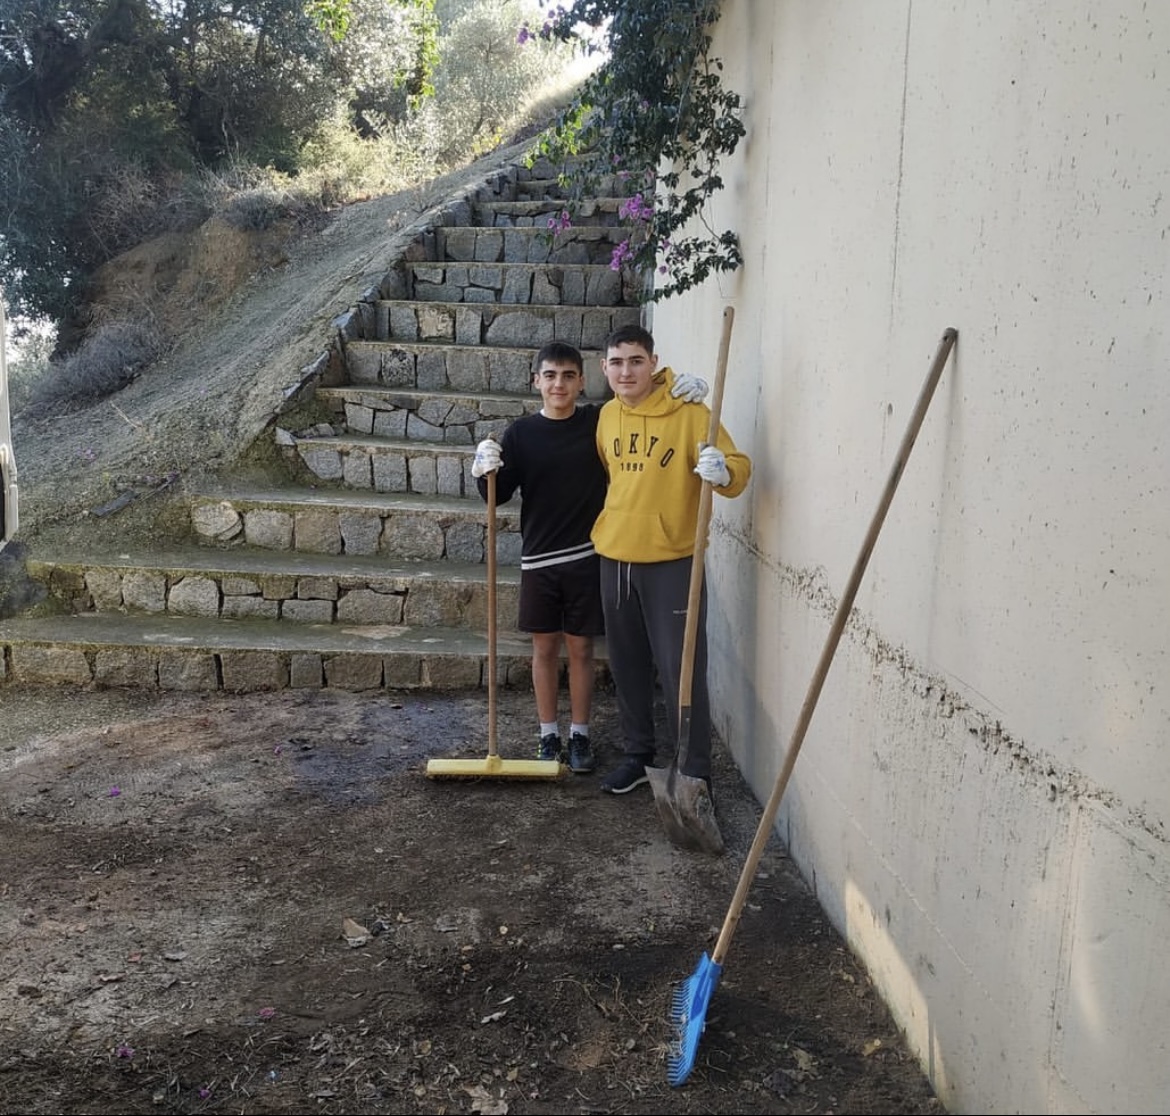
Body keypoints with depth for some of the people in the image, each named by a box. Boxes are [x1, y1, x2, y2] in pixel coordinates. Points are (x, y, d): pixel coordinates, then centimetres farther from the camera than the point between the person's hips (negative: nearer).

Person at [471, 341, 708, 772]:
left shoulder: (600, 421, -1)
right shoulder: (521, 433, 0)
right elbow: (499, 495, 1)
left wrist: (683, 384, -13)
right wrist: (485, 472, -20)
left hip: (587, 557, 0)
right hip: (539, 558, 0)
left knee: (581, 648, 9)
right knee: (544, 648, 10)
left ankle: (579, 736, 24)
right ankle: (548, 736, 24)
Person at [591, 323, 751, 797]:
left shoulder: (689, 412, -11)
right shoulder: (607, 415, 7)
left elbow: (739, 468, -15)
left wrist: (724, 471, -36)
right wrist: (605, 523, 13)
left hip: (672, 562, -6)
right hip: (615, 558, 6)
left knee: (682, 673, -3)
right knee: (628, 667, 16)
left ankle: (696, 776, 9)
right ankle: (638, 755, 33)